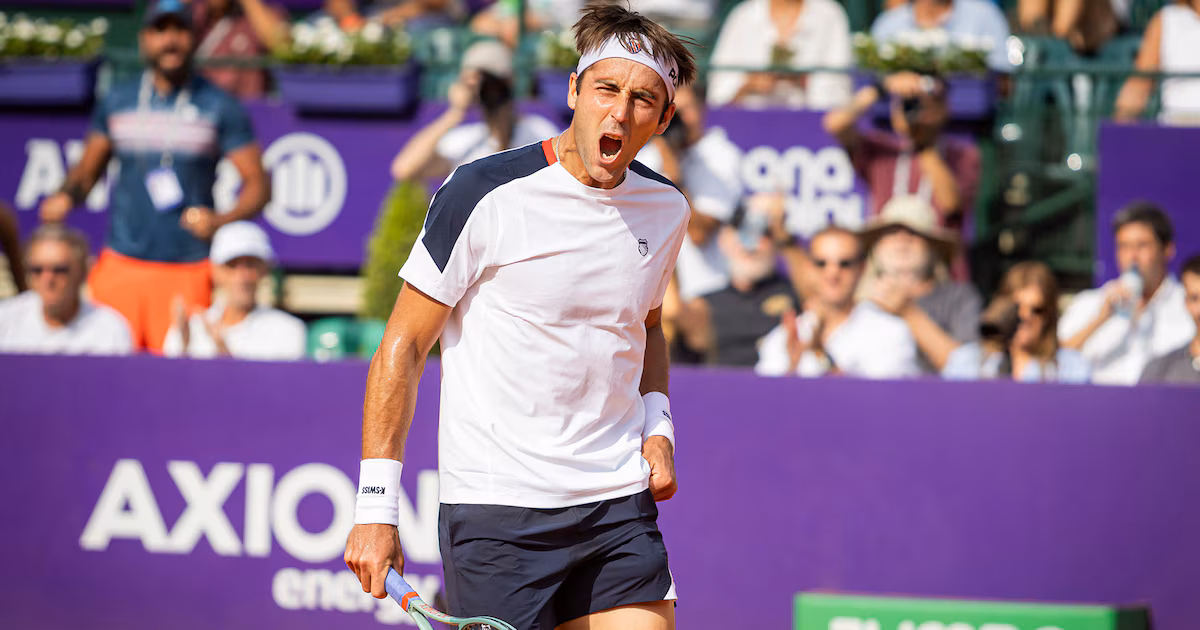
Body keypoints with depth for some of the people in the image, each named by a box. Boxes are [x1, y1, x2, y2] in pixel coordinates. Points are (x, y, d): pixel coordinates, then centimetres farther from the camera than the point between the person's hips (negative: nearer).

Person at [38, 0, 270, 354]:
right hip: (120, 265, 2)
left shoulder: (219, 107, 4)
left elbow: (257, 185, 3)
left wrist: (221, 221, -15)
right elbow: (88, 170, 19)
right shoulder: (117, 101, 12)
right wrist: (66, 197, -4)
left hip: (188, 269, -2)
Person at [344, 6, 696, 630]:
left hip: (620, 504, 5)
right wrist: (376, 505, -10)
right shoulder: (484, 193, -10)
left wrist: (656, 421, 8)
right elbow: (402, 346, -6)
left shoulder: (665, 210, 7)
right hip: (496, 510, -5)